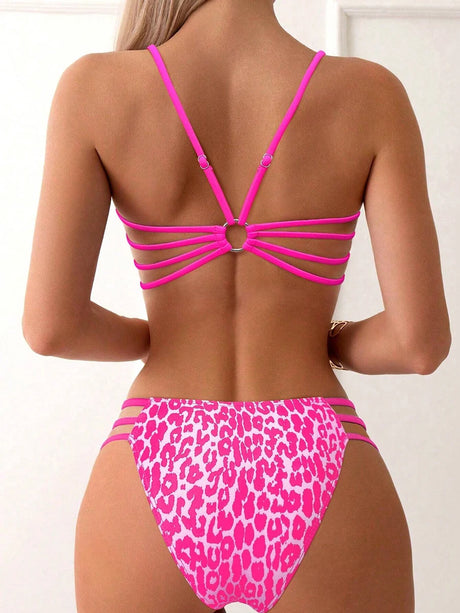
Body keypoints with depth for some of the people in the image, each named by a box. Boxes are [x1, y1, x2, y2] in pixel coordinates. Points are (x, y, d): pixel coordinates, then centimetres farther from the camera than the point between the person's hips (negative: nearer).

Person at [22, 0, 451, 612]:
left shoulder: (95, 87, -5)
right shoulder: (371, 94, -5)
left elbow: (50, 326, -9)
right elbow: (421, 341, -9)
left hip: (158, 481, 1)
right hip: (319, 485, 0)